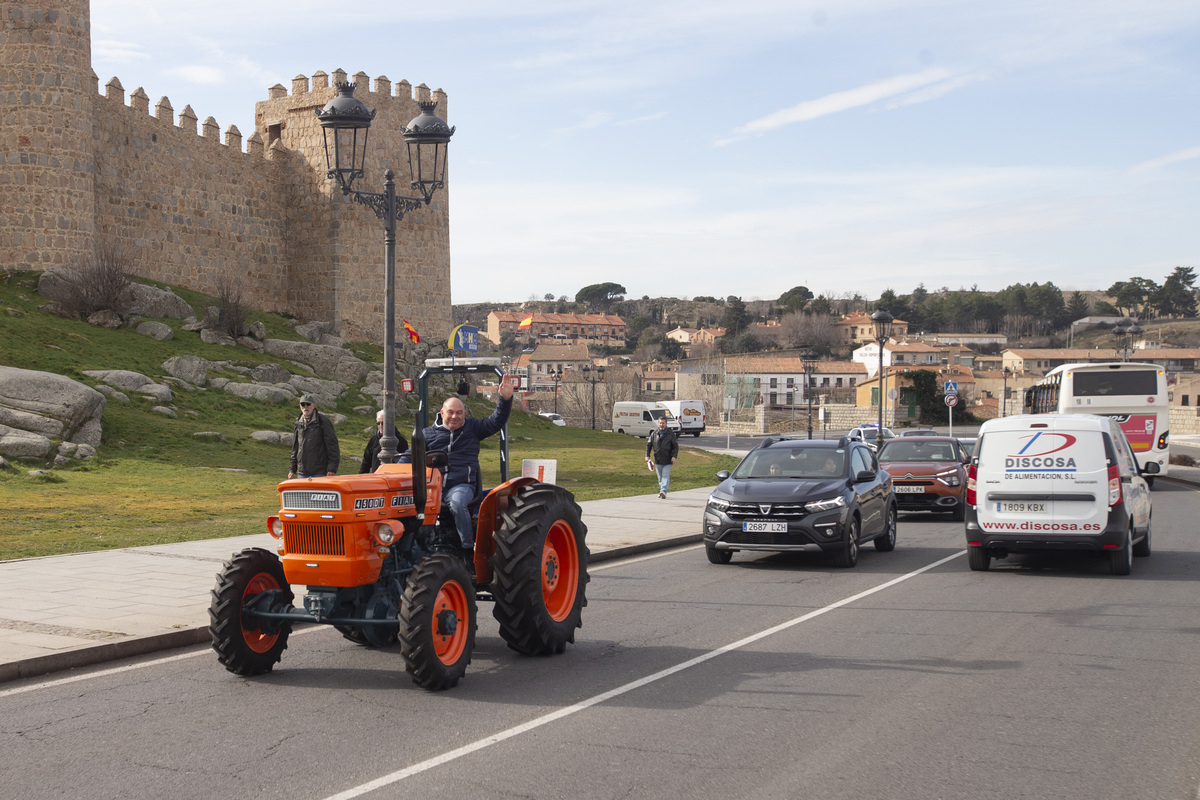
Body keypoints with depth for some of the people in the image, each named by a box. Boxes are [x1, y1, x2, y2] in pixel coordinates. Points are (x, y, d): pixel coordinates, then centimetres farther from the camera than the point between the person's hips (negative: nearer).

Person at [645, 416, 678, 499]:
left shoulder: (671, 434, -1)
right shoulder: (654, 434, 7)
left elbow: (675, 446, -1)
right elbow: (649, 445, 11)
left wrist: (674, 456, -13)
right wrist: (647, 455, -1)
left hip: (668, 461, -3)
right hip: (658, 460, 3)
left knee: (665, 476, -10)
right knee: (660, 477, 11)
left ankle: (663, 491, -14)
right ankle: (661, 491, 20)